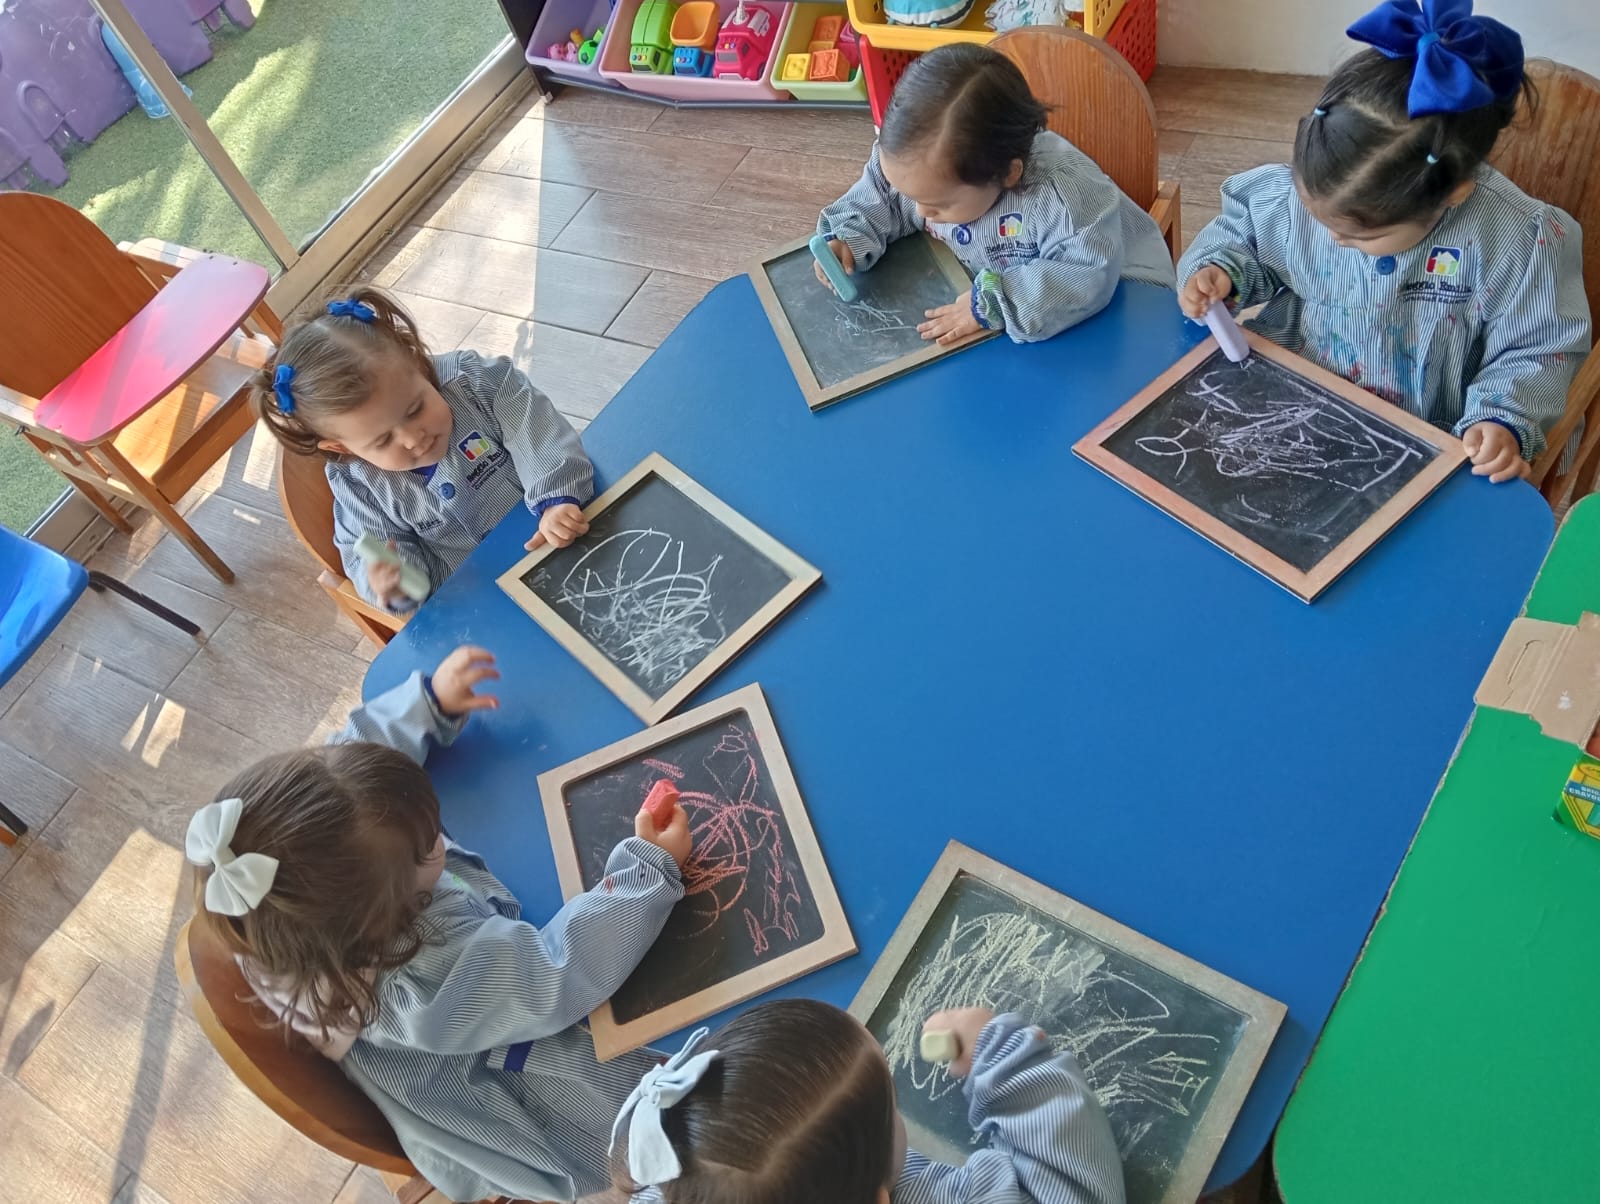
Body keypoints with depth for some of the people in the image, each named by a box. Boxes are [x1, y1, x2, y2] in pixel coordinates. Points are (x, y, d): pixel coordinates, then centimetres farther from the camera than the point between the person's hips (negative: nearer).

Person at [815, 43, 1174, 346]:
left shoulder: (1058, 190, -40)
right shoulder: (914, 165, -20)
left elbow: (1089, 276, -42)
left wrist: (993, 304, -46)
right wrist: (846, 239, -20)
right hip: (990, 288, 8)